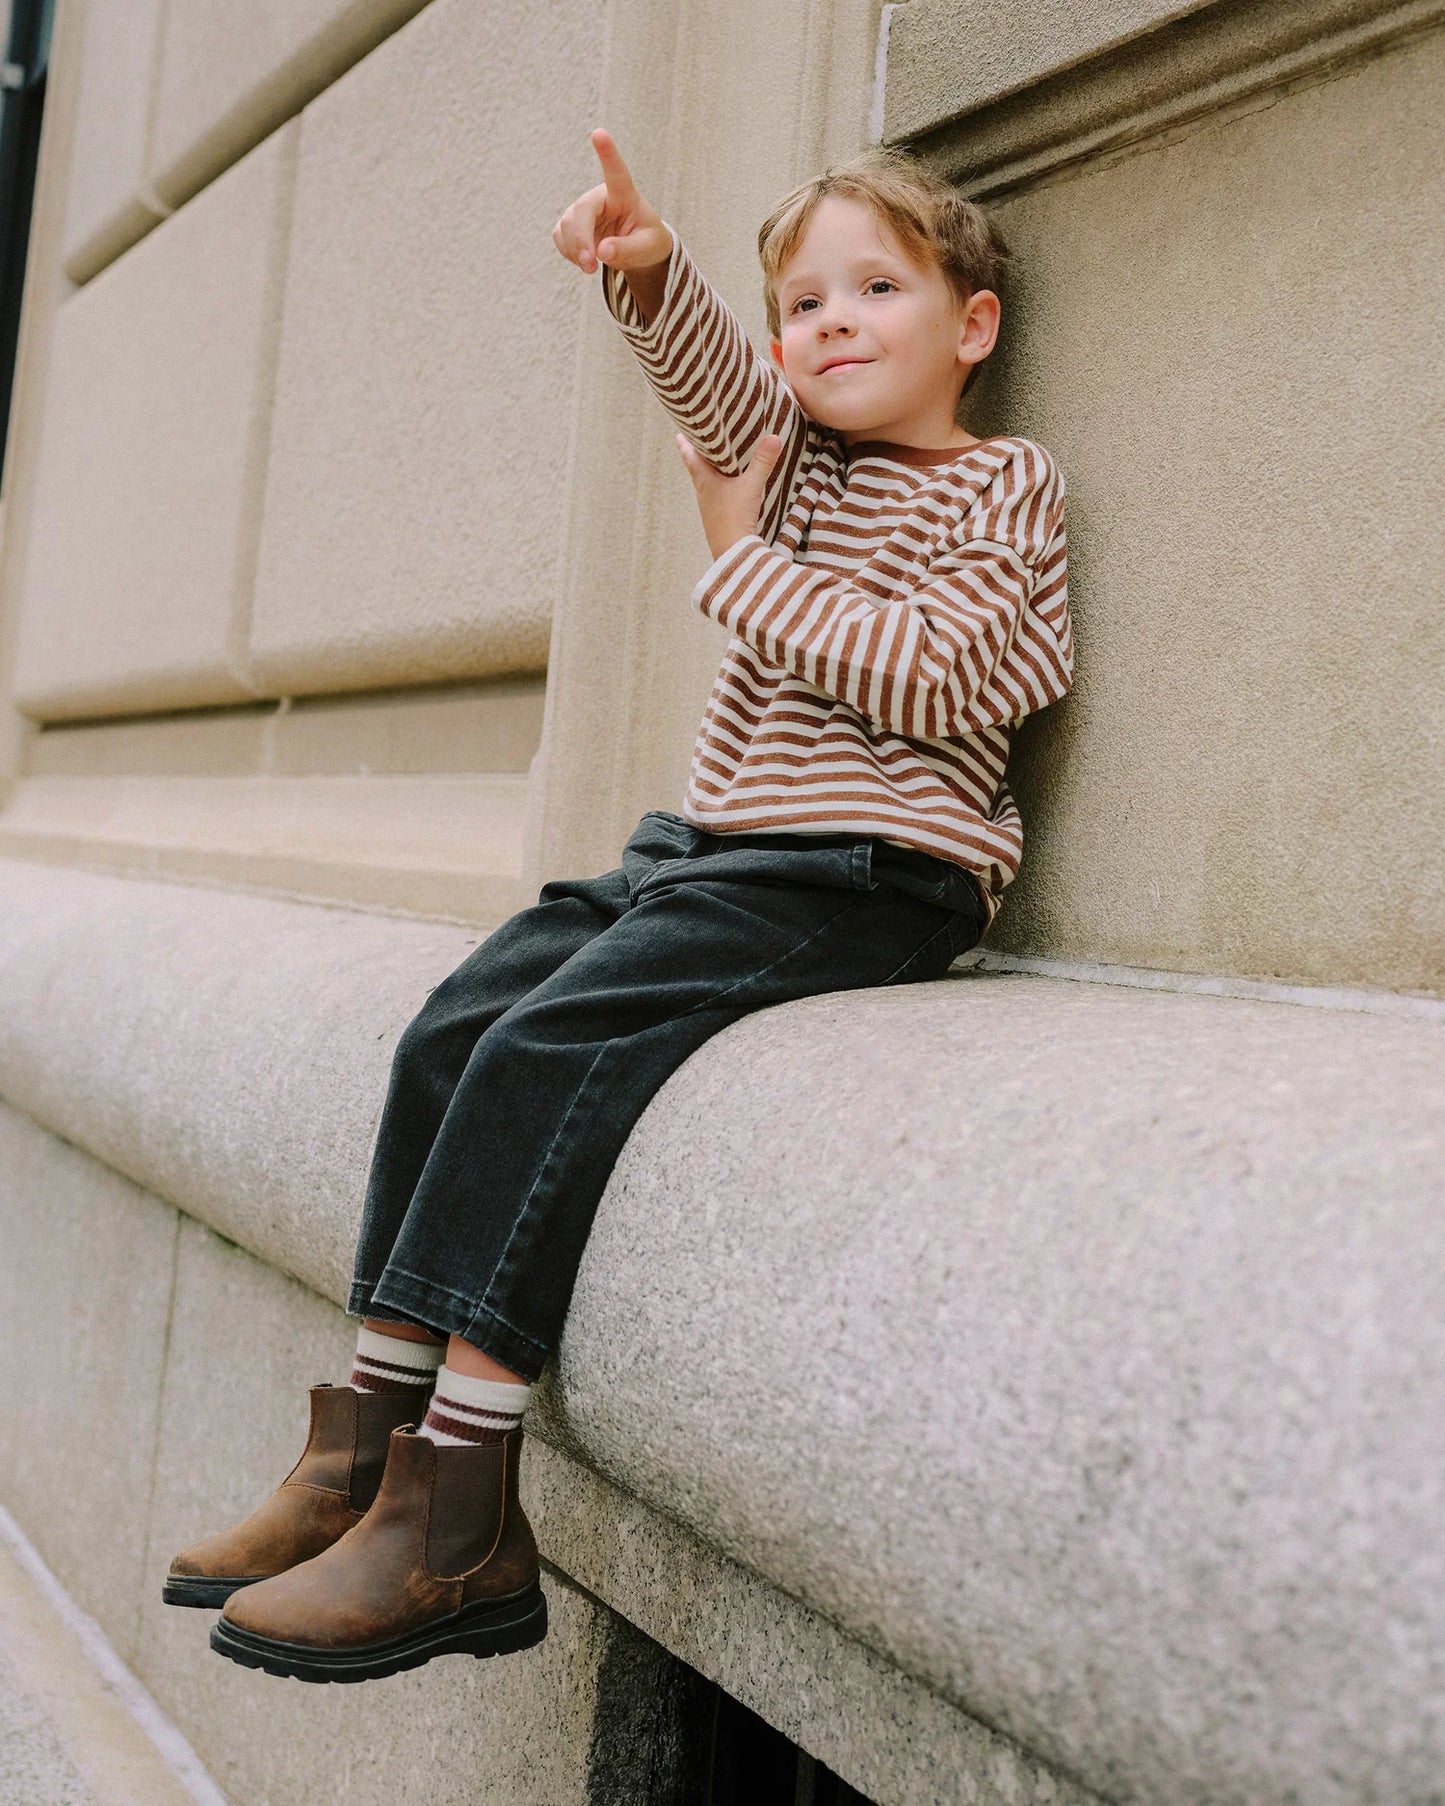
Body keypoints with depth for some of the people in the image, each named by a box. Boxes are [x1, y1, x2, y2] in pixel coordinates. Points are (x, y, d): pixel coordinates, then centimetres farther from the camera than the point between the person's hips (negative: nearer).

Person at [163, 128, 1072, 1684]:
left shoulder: (1000, 483, 1)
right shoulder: (796, 451, 20)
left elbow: (923, 677, -14)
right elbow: (710, 377, -1)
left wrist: (742, 562, -6)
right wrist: (648, 269, -23)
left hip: (856, 871, -8)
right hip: (701, 844, 8)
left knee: (552, 1048, -24)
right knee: (452, 1031, -8)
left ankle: (454, 1521, -20)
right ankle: (368, 1447, -5)